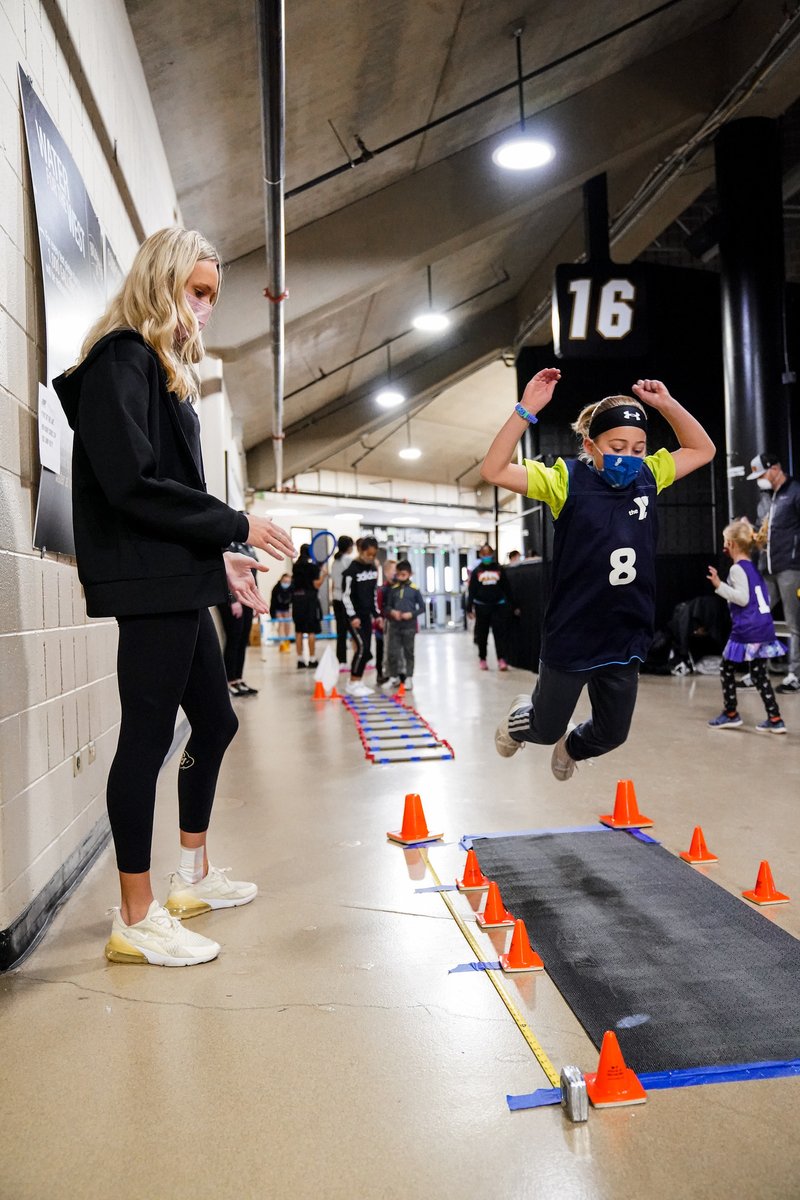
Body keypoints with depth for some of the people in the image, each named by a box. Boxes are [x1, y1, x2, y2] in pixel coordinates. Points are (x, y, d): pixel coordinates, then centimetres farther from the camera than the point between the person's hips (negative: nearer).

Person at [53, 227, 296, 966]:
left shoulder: (164, 369, 21)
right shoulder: (123, 358, -8)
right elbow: (131, 484, -19)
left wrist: (219, 558, 13)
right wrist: (234, 526, -14)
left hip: (178, 582, 10)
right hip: (149, 584, -10)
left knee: (214, 721, 15)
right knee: (148, 735, -4)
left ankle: (193, 878, 30)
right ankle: (136, 921, 9)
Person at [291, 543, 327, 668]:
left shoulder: (296, 566, 7)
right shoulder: (313, 565, -7)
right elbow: (316, 585, -9)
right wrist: (324, 574, 3)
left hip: (297, 598, 5)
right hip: (310, 599, -5)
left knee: (299, 631, 7)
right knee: (311, 631, -1)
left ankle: (300, 659, 10)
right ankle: (312, 659, 1)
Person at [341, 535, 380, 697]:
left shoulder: (374, 568, 7)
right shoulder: (352, 570, -14)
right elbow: (346, 595, -14)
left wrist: (377, 614, 12)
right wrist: (353, 616, -18)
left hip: (367, 615, 7)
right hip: (354, 615, -7)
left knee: (366, 650, 6)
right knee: (362, 647, -13)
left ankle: (358, 682, 16)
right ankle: (353, 684, -3)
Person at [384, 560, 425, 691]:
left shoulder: (414, 589, -5)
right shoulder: (393, 589, 4)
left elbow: (422, 607, -1)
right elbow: (388, 606, 9)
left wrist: (411, 614, -15)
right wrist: (392, 612, -12)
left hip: (409, 626, -2)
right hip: (394, 625, 2)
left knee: (409, 653, 7)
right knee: (392, 652, 3)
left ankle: (409, 678, 17)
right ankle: (394, 677, 19)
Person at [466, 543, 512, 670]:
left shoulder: (499, 569, 5)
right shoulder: (476, 571, 6)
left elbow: (507, 588, 6)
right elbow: (471, 590, 4)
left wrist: (510, 605, 3)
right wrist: (469, 608, -1)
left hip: (498, 606, -1)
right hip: (481, 606, 1)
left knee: (500, 632, -7)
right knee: (482, 634, 7)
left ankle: (501, 660, -9)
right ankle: (482, 659, 18)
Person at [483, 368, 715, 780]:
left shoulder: (648, 476, 0)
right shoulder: (566, 480, -14)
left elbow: (702, 450, 12)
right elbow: (494, 471, -23)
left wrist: (666, 403, -1)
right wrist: (527, 408, -31)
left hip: (626, 638, 5)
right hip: (570, 638, -4)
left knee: (612, 734, 22)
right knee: (546, 728, 16)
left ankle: (570, 747, 55)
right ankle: (519, 720, 52)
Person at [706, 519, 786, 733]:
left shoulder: (737, 569, -10)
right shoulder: (753, 568, 17)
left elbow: (743, 598, -18)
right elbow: (765, 599, 21)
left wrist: (719, 586, -20)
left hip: (746, 631, -8)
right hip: (764, 628, 8)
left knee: (726, 668, 7)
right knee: (759, 675, 12)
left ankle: (731, 714, 14)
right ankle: (775, 719, 9)